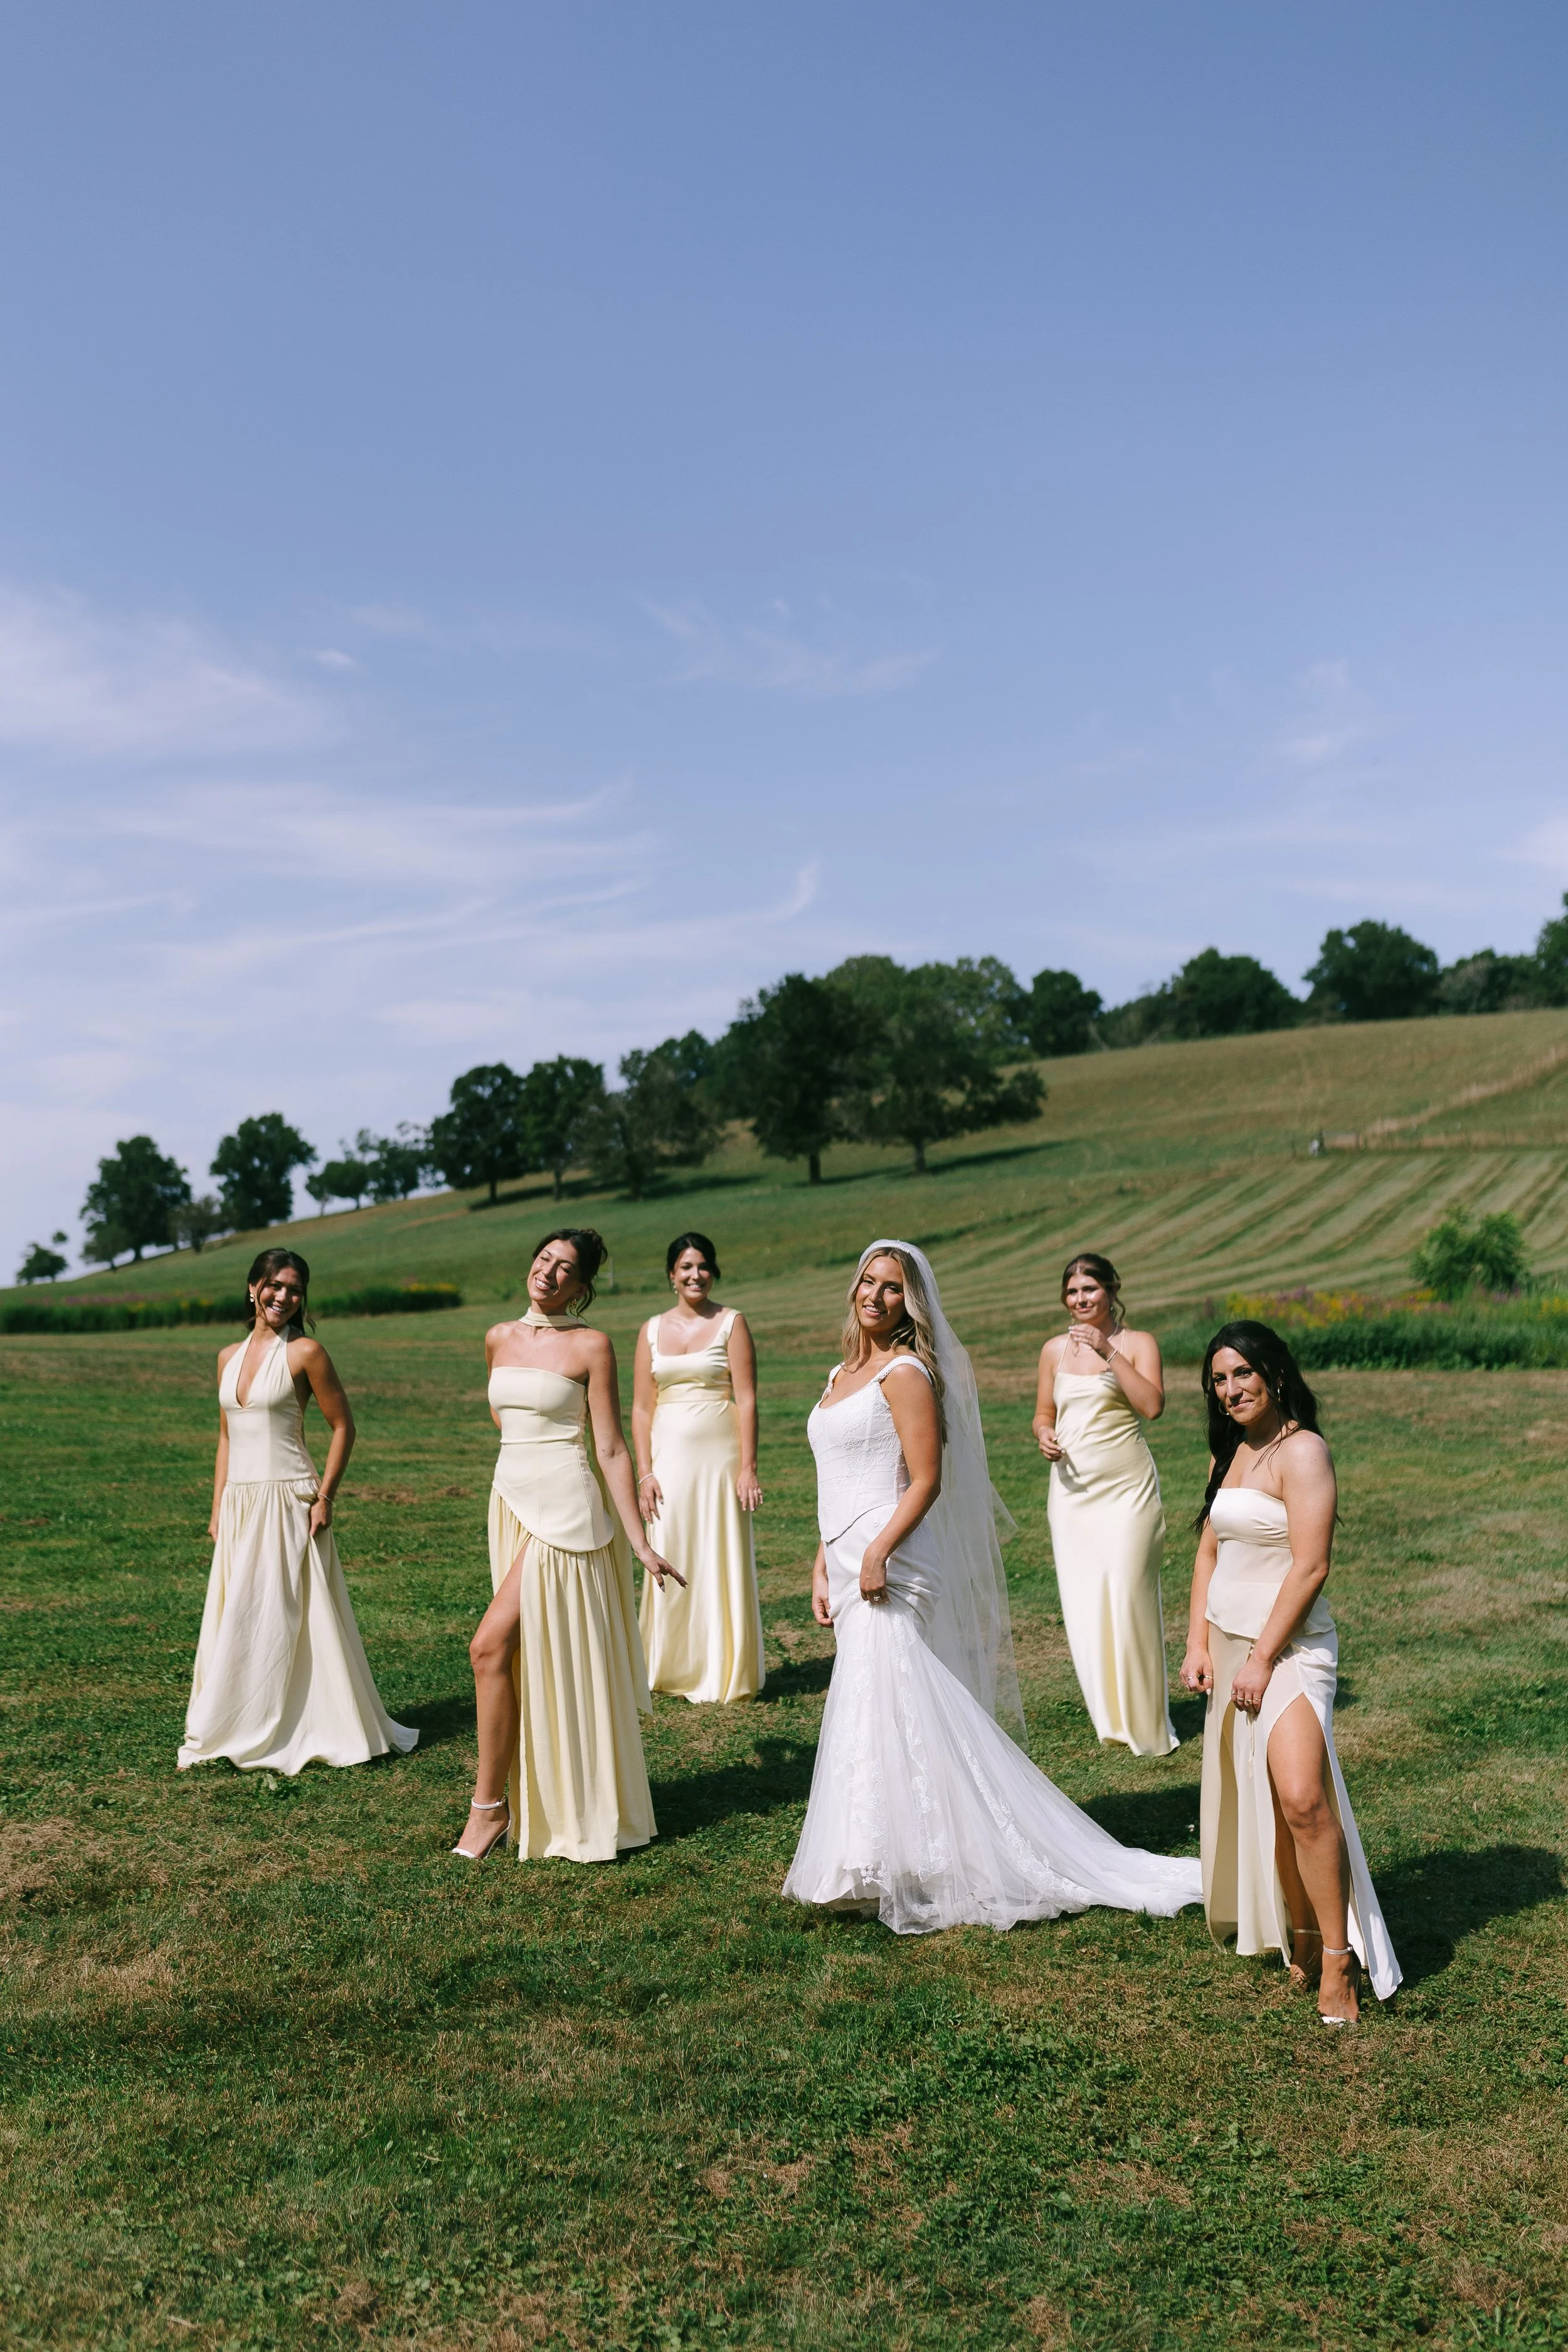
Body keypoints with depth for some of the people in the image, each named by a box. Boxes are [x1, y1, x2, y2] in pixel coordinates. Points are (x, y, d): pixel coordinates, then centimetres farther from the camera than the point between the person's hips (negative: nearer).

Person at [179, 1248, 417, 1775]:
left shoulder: (305, 1352, -7)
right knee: (233, 1620, 10)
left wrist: (324, 1498, -12)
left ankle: (309, 1732, 10)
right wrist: (218, 1509, 13)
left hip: (288, 1501, -6)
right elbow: (227, 1435, 17)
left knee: (287, 1619, -2)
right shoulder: (229, 1357, 11)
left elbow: (343, 1426, -6)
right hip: (239, 1504, 6)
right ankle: (237, 1733, 22)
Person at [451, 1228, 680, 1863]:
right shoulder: (499, 1338, 9)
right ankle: (555, 1799, 25)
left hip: (564, 1508, -6)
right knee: (529, 1655, 11)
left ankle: (490, 1803, 0)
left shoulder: (591, 1346, -7)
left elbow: (612, 1448, -7)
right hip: (512, 1501, 6)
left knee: (491, 1645, -13)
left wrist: (640, 1542, -10)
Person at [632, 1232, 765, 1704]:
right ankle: (676, 1668, 19)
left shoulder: (731, 1323, -1)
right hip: (670, 1460, 3)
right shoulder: (652, 1330, 9)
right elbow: (642, 1407, 8)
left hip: (719, 1458, -3)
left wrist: (747, 1467, -12)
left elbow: (746, 1400, -6)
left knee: (721, 1562, 2)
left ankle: (723, 1674, 13)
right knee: (671, 1560, 5)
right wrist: (645, 1471, 0)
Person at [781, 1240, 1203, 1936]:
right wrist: (822, 1568, 15)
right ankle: (894, 1867, 22)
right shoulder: (842, 1374, 16)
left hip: (890, 1569, -9)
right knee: (875, 1717, 12)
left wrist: (878, 1554, -23)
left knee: (890, 1716, -6)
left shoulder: (906, 1372, -10)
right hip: (851, 1567, 9)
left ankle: (921, 1875, 5)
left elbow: (926, 1481, -15)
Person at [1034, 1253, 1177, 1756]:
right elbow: (1043, 1414, 18)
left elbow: (1152, 1406, -18)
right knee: (1082, 1605, 5)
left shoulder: (1138, 1343, -3)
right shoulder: (1055, 1349, 9)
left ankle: (1146, 1726, 11)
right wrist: (1044, 1436, -4)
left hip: (1126, 1489, -4)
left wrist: (1109, 1352, -21)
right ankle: (1111, 1716, 22)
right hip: (1072, 1489, 4)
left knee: (1128, 1599, -5)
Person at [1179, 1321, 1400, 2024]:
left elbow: (1310, 1568, -17)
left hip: (1289, 1648, -8)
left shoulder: (1302, 1451, -12)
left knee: (1302, 1800, -18)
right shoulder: (1227, 1454, 13)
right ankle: (1302, 1940, 21)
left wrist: (1262, 1658, -16)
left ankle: (1338, 1960, -6)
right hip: (1228, 1643, 8)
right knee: (1260, 1803, 9)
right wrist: (1198, 1643, 7)